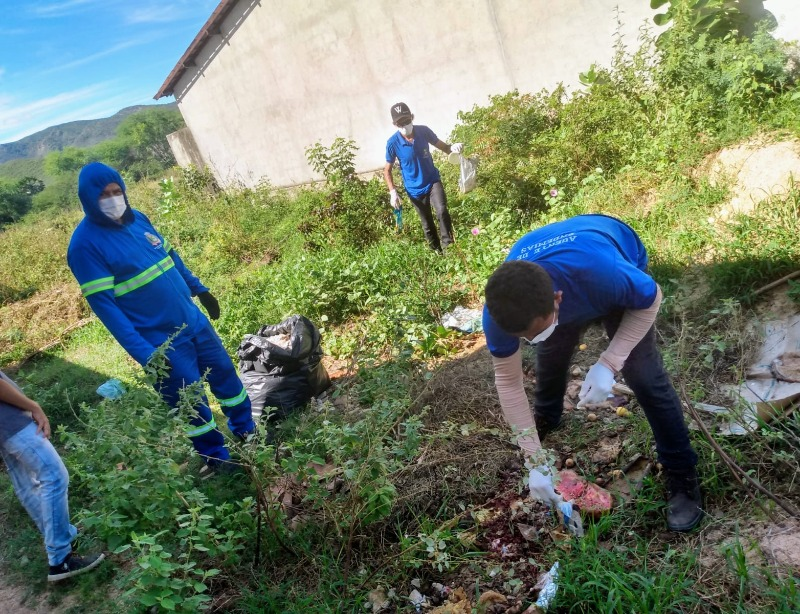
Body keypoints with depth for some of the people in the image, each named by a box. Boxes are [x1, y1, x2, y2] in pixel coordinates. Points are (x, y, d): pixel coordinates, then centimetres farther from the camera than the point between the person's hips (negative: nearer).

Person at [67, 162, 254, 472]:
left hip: (194, 321, 7)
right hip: (160, 341, -6)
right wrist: (143, 353, -24)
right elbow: (102, 303, -20)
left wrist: (200, 289, 20)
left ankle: (248, 432, 41)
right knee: (192, 403, 8)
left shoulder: (137, 218, 2)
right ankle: (217, 457, 31)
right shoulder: (85, 243, -18)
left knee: (226, 375, 19)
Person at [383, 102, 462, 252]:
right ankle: (438, 253, 29)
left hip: (433, 181, 0)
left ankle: (449, 246, -12)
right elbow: (387, 170, -5)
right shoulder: (393, 143, -17)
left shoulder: (424, 131, -12)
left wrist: (453, 147, -24)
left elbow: (443, 147, 0)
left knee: (442, 211, -24)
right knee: (427, 225, 11)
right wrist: (393, 192, -18)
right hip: (415, 189, 0)